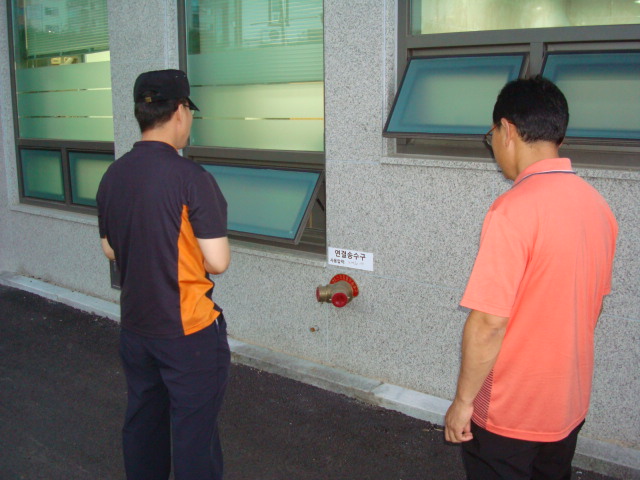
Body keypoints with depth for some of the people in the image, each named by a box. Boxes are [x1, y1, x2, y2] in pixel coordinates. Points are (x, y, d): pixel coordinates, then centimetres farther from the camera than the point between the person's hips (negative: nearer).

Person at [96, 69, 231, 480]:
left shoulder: (113, 176, 1)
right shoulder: (191, 177, -19)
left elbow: (110, 250, 12)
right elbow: (217, 262, -18)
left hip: (135, 326, 7)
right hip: (189, 331, -6)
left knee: (142, 423, 21)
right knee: (194, 432, 7)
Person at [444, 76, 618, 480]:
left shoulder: (514, 210, -25)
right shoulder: (597, 205, 0)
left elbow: (489, 322, -25)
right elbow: (594, 303, 10)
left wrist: (463, 400, -13)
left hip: (508, 414, -7)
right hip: (570, 404, 7)